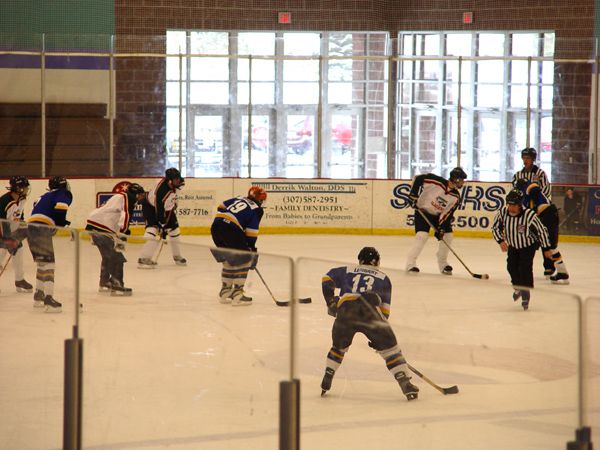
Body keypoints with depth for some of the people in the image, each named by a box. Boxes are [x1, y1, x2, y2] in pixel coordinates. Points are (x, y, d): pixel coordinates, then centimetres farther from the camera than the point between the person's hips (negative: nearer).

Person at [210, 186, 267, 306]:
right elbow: (251, 230, 0)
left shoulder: (238, 199, 25)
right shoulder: (257, 209, 6)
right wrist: (252, 247, 9)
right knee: (243, 260, 6)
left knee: (229, 260, 24)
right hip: (231, 230, -7)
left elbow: (221, 207, 24)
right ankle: (237, 294, 0)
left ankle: (225, 292, 31)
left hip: (216, 225, 7)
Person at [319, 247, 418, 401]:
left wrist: (331, 302, 26)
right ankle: (405, 384, 0)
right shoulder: (383, 278, 26)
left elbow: (327, 279, 19)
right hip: (370, 312, -2)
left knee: (339, 347, 26)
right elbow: (385, 308, 19)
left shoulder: (346, 271, 28)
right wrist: (380, 332, 23)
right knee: (390, 348, 7)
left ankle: (326, 382, 25)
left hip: (345, 311, 2)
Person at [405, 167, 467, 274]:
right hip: (422, 211, -6)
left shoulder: (456, 197, -10)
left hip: (438, 215, 6)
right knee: (422, 235, -22)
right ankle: (410, 263, -16)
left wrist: (440, 228, -20)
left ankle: (443, 263, 18)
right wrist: (413, 195, -22)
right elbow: (418, 178, -20)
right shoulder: (437, 182, -26)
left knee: (447, 235, 0)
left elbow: (447, 214, -10)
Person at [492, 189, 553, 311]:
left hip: (529, 245, -4)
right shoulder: (503, 212, -23)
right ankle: (518, 287, 34)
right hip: (512, 245, 4)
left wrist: (547, 248, -14)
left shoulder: (529, 215, -34)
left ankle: (525, 295, -2)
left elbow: (541, 230, -21)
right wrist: (501, 241, -20)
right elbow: (495, 227, -5)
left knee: (525, 268, -15)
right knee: (511, 267, 5)